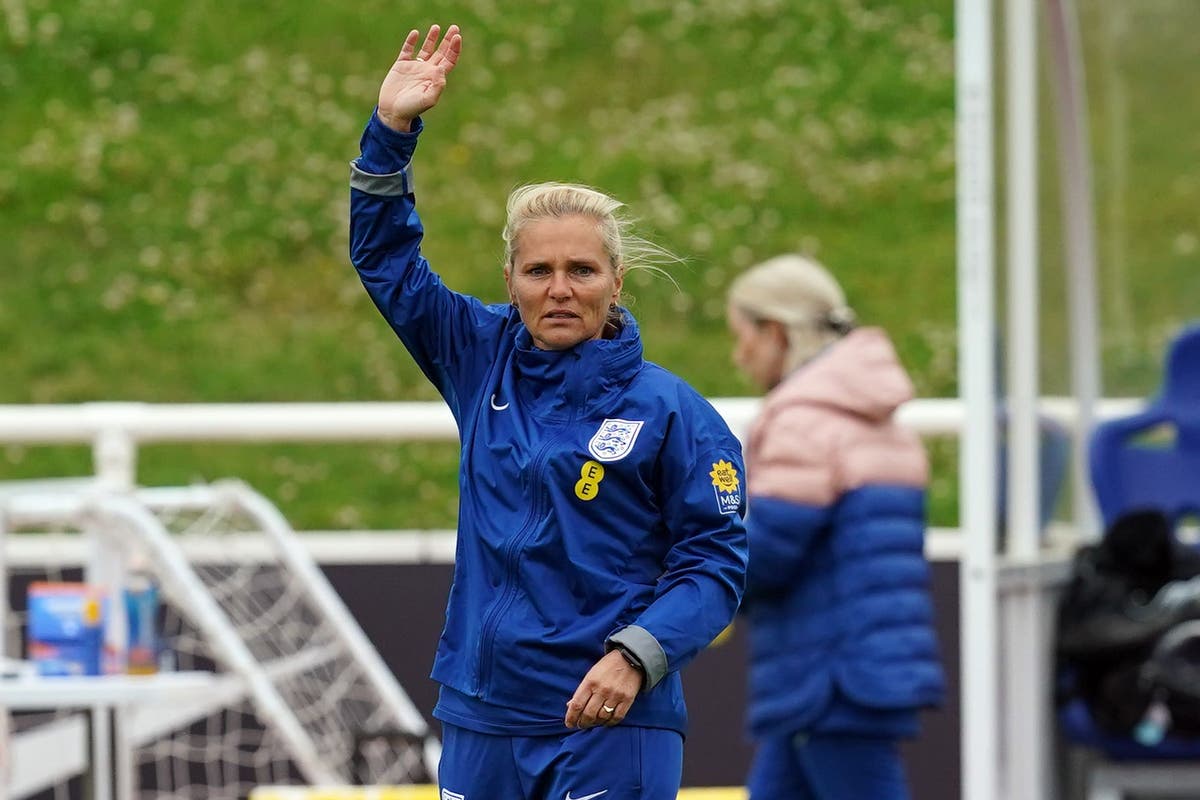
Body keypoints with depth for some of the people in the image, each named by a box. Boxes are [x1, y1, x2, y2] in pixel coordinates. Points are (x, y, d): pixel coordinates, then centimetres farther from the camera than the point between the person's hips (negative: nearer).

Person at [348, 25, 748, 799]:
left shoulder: (668, 410, -5)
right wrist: (392, 130, 4)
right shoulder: (483, 359, 8)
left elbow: (719, 560, -5)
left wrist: (636, 658, -19)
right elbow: (386, 257, 17)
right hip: (482, 723, 5)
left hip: (611, 726, -5)